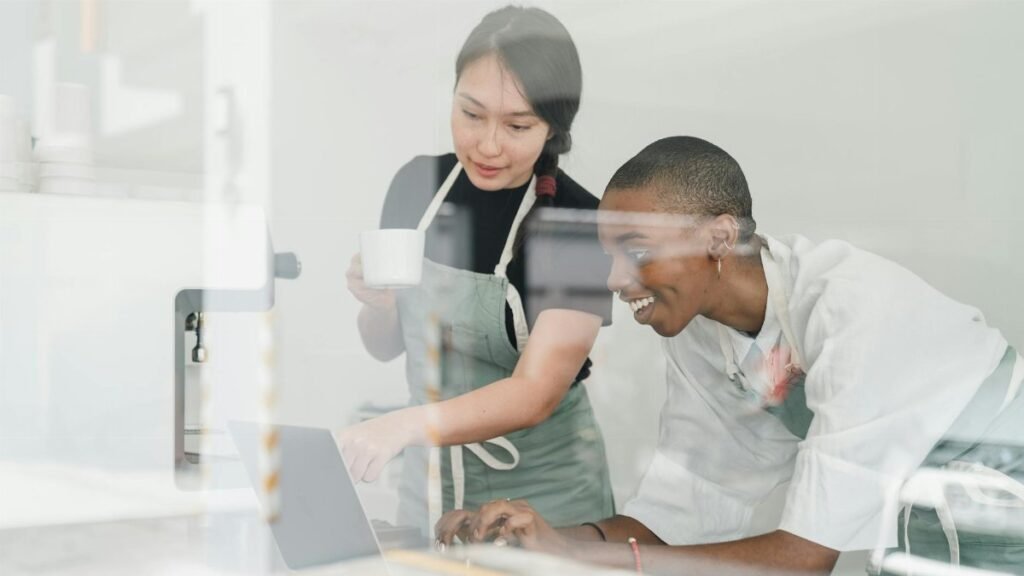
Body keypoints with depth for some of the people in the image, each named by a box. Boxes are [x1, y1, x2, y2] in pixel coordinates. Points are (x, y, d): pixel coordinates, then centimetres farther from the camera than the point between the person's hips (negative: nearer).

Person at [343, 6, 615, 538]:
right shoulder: (417, 185, -6)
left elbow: (538, 392, -26)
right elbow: (385, 346, 4)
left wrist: (409, 423, -40)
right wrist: (377, 304, -17)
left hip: (545, 499, -4)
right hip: (428, 485, 4)